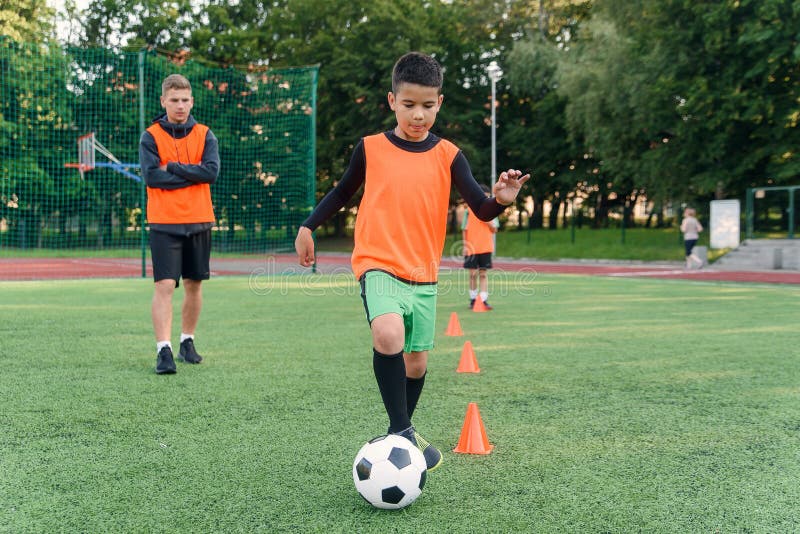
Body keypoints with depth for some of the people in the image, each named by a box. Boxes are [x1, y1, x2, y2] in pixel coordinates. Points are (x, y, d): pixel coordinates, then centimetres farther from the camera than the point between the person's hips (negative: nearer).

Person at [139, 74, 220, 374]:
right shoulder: (150, 137, 1)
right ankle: (163, 350, -11)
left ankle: (187, 342, 27)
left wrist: (173, 167, -11)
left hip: (199, 221, 3)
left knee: (194, 284, 11)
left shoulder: (204, 135, 6)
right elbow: (151, 175, -12)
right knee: (164, 285, -11)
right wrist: (192, 175, -10)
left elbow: (212, 171, -9)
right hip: (164, 223, -3)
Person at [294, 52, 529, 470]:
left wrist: (501, 199, -28)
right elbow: (343, 191, 15)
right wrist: (308, 227, 13)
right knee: (389, 336, -30)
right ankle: (401, 431, -18)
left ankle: (401, 433, 34)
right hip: (378, 266, -2)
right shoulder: (370, 149, -1)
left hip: (424, 275, 3)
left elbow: (481, 210, -7)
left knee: (416, 362, 9)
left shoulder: (448, 156, 0)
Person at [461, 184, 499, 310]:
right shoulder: (469, 210, 0)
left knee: (483, 274, 0)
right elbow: (464, 230, 1)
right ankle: (473, 299, 14)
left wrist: (487, 221, -10)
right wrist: (465, 245, -6)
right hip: (471, 248, -2)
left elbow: (494, 230, 8)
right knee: (473, 274, 3)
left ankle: (484, 300, -2)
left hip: (486, 247, 2)